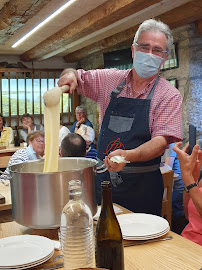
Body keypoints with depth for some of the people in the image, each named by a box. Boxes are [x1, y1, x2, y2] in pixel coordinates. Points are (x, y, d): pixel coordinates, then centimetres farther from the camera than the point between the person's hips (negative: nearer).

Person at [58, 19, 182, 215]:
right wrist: (71, 74, -8)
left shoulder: (169, 96, -6)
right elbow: (77, 78, 17)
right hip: (104, 177, 3)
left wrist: (127, 155, -34)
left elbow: (161, 141, -16)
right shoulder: (111, 79, 5)